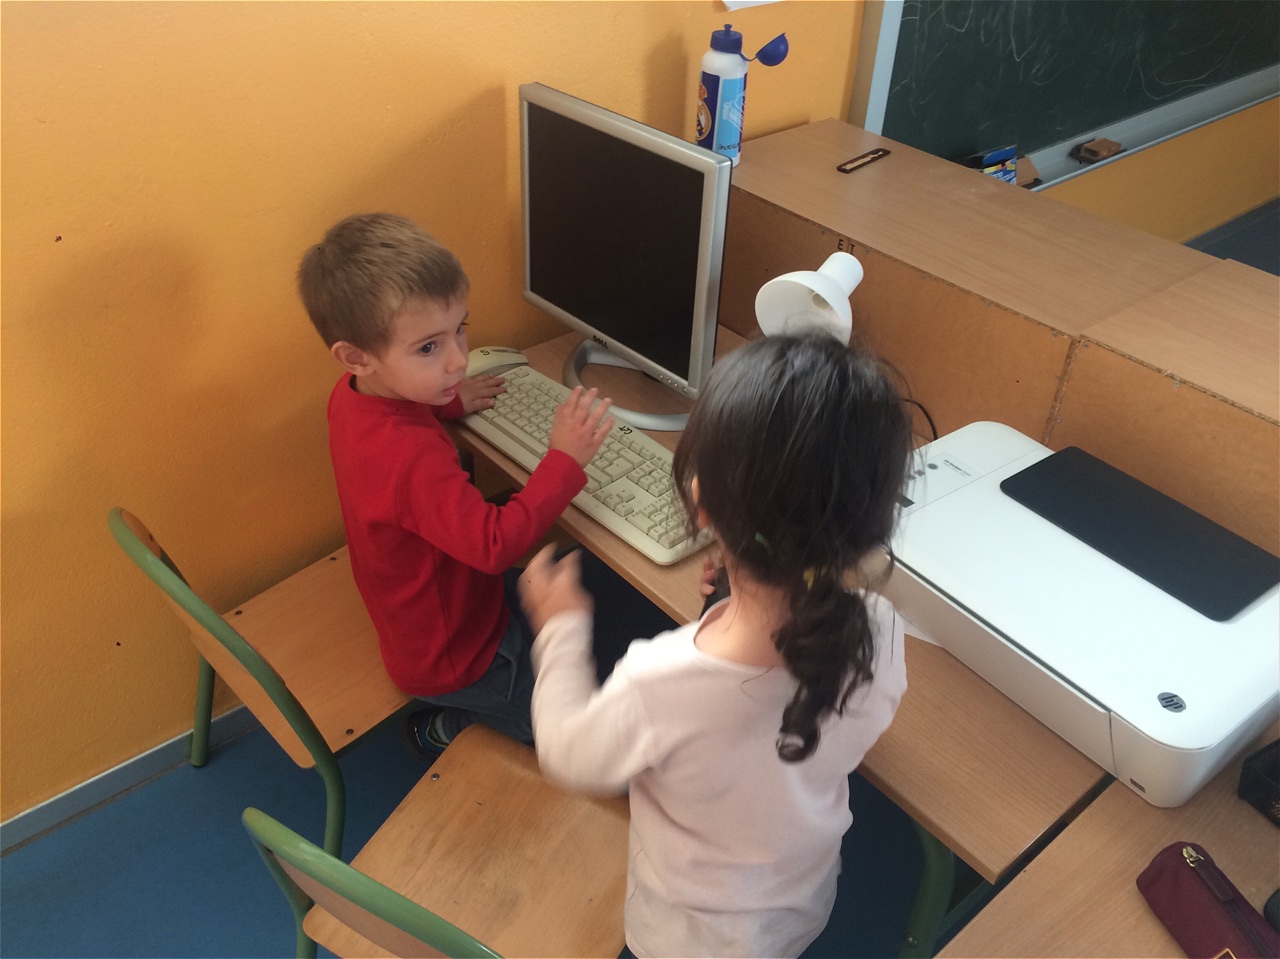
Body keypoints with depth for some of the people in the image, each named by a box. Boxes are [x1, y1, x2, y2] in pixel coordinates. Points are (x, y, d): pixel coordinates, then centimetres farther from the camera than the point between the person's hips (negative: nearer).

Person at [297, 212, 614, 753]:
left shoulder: (353, 394, -10)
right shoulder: (413, 458, -40)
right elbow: (495, 545, -38)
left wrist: (447, 404, 3)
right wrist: (564, 459, -34)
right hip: (451, 656, -8)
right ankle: (451, 724, 12)